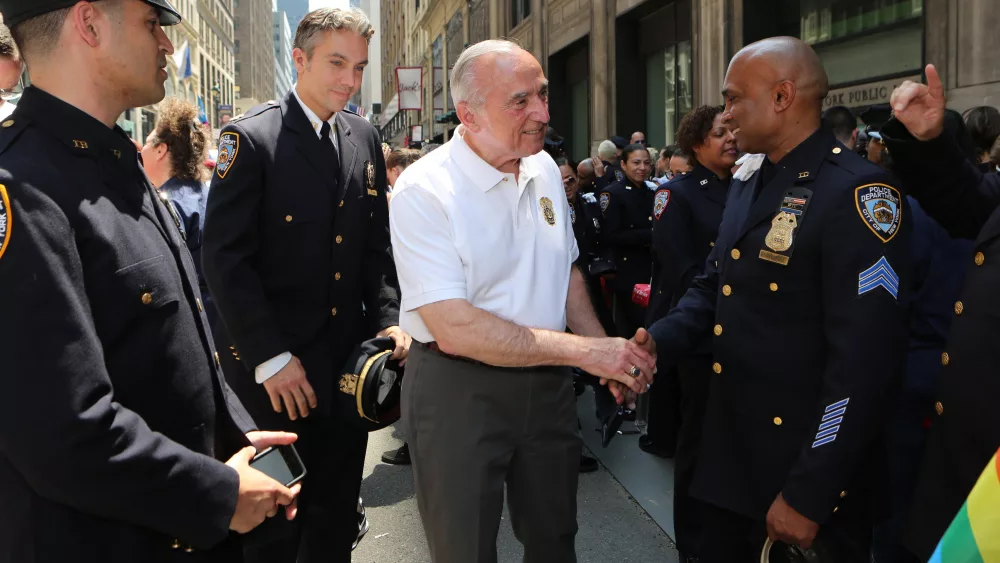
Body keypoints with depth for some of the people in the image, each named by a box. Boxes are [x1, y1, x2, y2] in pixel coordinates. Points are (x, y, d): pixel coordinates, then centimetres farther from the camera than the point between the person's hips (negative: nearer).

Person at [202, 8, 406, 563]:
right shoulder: (251, 137, -10)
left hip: (349, 357, 5)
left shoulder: (364, 138, 8)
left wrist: (387, 320, 0)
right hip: (273, 365, -5)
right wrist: (270, 358, -17)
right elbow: (225, 256, -14)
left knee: (337, 511, 15)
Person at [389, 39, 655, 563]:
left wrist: (609, 353, 0)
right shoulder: (423, 191, -19)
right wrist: (586, 351, -25)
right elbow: (455, 329, -26)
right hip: (458, 389, -5)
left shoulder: (545, 170, 2)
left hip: (547, 382, 6)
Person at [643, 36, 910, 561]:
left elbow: (863, 360, -22)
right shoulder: (746, 187, 11)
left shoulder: (857, 193, -18)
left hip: (804, 475, -7)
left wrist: (806, 494, -21)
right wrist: (651, 346, -7)